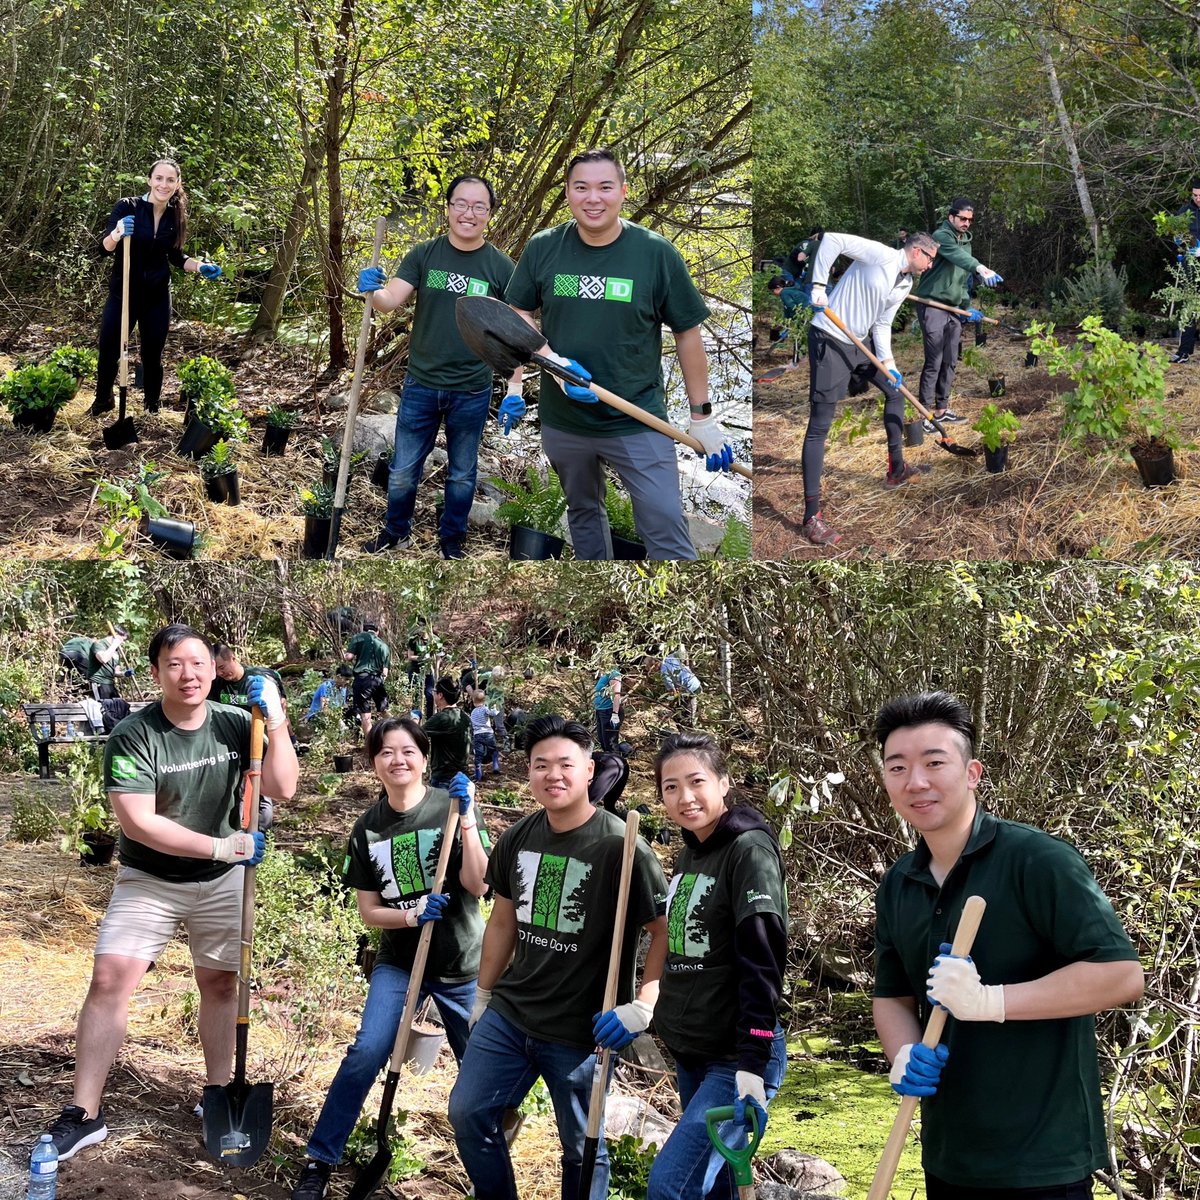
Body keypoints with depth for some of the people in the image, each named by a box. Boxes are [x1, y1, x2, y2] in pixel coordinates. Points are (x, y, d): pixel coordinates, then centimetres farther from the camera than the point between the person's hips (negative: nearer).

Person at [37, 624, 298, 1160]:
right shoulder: (133, 735, -17)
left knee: (220, 982, 8)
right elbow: (139, 822, -23)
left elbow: (283, 788, -14)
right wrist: (221, 846, -26)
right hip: (150, 880, -2)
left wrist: (275, 723, -26)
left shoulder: (235, 725, -9)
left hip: (223, 880, 2)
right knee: (109, 979, -11)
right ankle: (83, 1115, -5)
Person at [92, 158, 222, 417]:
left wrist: (200, 267, -4)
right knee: (109, 349, 1)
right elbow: (105, 248, -15)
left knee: (152, 353, 8)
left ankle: (153, 405, 27)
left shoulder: (176, 217, 0)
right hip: (123, 292, -2)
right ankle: (103, 400, 24)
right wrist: (117, 233, -36)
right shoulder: (127, 207, -12)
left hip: (157, 296, 2)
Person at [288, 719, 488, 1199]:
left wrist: (466, 819, -29)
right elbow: (370, 912, 0)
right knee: (366, 1053, -16)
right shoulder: (368, 829, -2)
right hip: (399, 962, 2)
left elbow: (478, 885, -19)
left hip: (462, 966, -2)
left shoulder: (450, 807, -11)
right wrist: (413, 915, -19)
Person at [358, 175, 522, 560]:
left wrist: (515, 388, -8)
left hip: (471, 393, -1)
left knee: (462, 475, 16)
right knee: (403, 472, 12)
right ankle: (396, 532, 35)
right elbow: (390, 301, -10)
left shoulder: (501, 267, -6)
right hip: (421, 386, 1)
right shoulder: (424, 255, -3)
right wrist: (372, 291, -33)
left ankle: (452, 541, 35)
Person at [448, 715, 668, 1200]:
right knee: (467, 1113, 8)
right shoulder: (518, 839, 2)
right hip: (509, 1013, 6)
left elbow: (666, 930, -14)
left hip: (579, 1031, -6)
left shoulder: (619, 846, -18)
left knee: (582, 1150, 7)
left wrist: (643, 1006, -21)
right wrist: (483, 996, 19)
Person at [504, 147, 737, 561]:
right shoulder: (542, 248, -2)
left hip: (639, 424, -3)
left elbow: (687, 334, -1)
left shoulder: (657, 253, -7)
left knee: (668, 535, -8)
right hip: (563, 420, 3)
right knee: (583, 515, 20)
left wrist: (703, 417, -1)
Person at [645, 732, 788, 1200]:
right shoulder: (688, 855, 12)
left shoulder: (750, 849, -13)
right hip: (689, 1055, 8)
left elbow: (762, 961, -20)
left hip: (736, 1060, -8)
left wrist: (753, 1062, -24)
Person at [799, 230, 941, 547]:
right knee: (820, 424, -11)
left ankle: (896, 470, 39)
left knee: (894, 389, 22)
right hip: (829, 339, -10)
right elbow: (832, 240, -19)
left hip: (859, 343, 10)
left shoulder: (905, 284, 12)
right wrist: (819, 285, -23)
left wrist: (887, 361, 0)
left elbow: (882, 324, 14)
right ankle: (811, 516, -13)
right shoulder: (880, 255, -14)